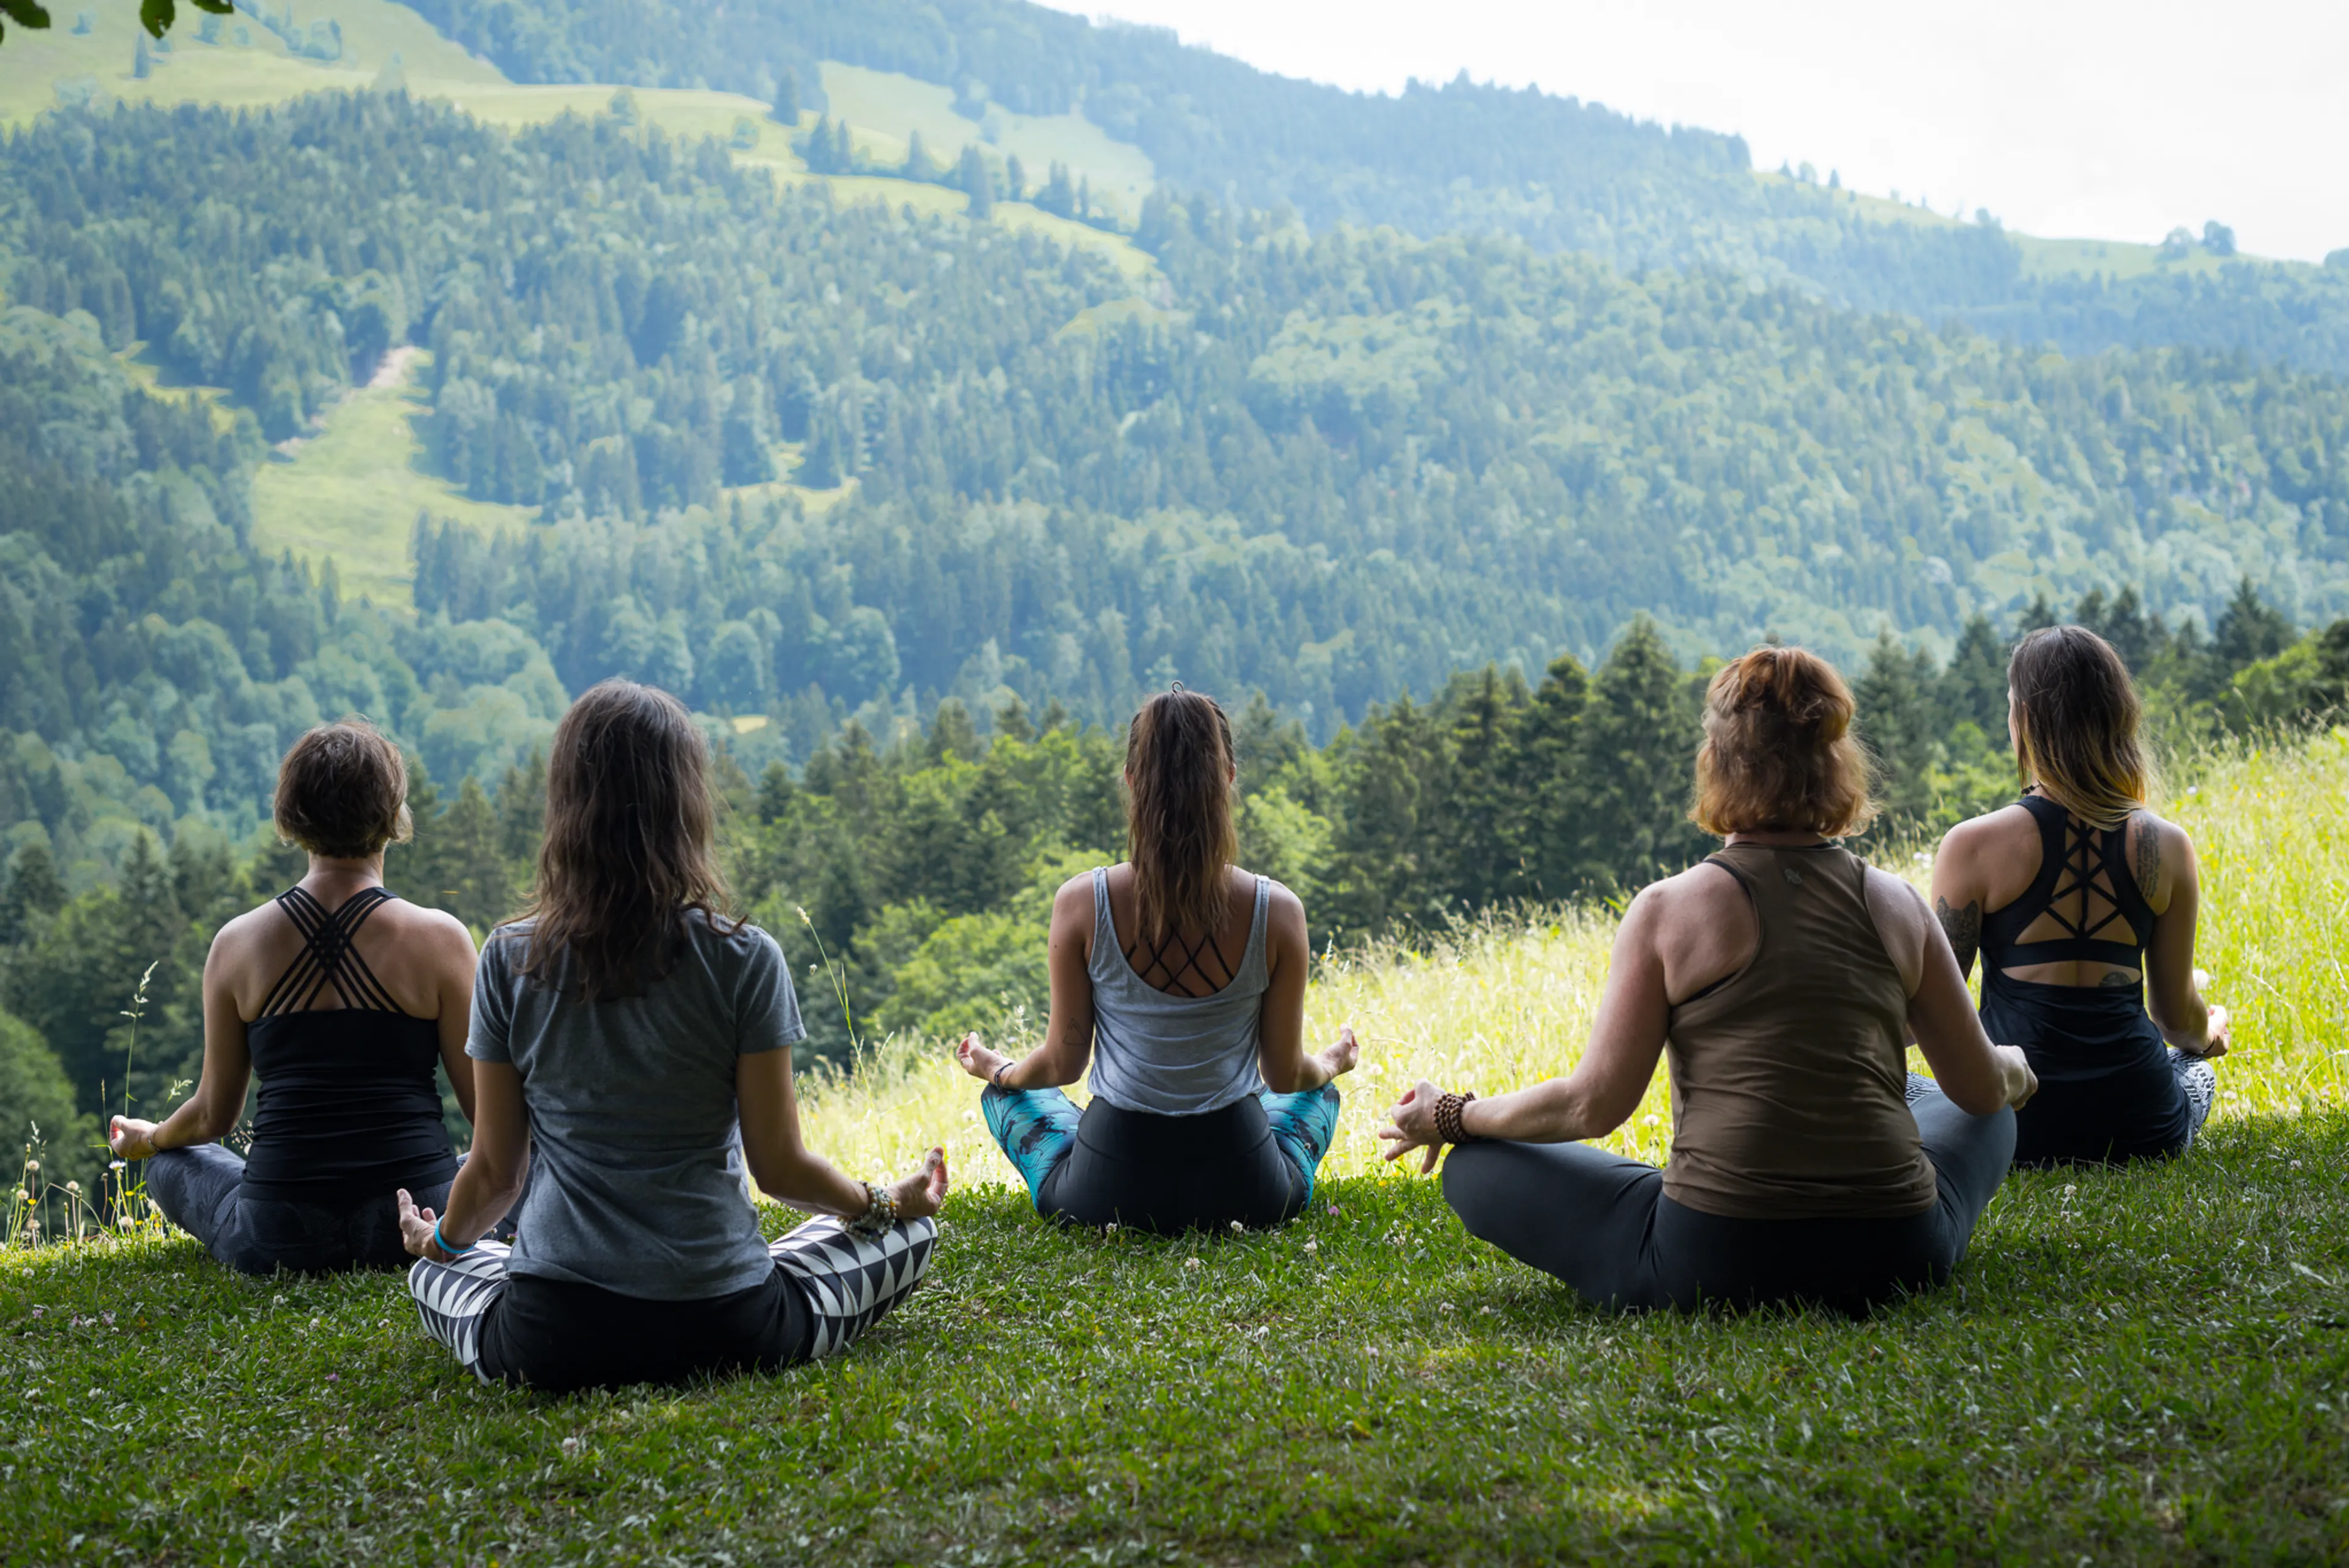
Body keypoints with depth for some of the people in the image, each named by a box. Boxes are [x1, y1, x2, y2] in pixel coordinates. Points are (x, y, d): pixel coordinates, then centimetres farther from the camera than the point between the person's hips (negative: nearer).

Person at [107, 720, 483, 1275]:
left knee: (174, 1161, 31)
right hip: (419, 1228, -2)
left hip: (278, 1242, 2)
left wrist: (148, 1139, 34)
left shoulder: (236, 943, 1)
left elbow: (214, 1115, 11)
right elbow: (482, 1105, 0)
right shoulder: (439, 938, -6)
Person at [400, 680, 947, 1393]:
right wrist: (889, 1201, 16)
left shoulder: (510, 960, -5)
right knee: (908, 1234, 21)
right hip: (724, 1332, -2)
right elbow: (779, 1166, -4)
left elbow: (496, 1170, 3)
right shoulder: (743, 959, -11)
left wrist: (440, 1239, 26)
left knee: (434, 1272, 35)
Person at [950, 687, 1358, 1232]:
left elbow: (1062, 1064, -3)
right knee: (1319, 1094, 35)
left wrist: (994, 1068, 20)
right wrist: (1331, 1064, 22)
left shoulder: (1081, 904, -15)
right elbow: (1285, 1075, -2)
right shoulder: (1277, 911, -15)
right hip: (1244, 1194, 1)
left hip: (1108, 1192, -1)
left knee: (1009, 1092, 32)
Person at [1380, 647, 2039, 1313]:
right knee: (1989, 1114, 35)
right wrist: (2012, 1069, 37)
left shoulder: (1669, 909, -5)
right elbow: (1981, 1088, 13)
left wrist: (1450, 1118, 11)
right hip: (1897, 1257, 3)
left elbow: (1594, 1105, -5)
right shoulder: (1896, 905, 4)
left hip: (1712, 1263, -3)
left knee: (1477, 1166, 14)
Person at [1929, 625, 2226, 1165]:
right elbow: (2178, 1015, 7)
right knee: (2194, 1068, 38)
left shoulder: (1975, 845, -11)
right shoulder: (2167, 846, -3)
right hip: (2141, 1129, 3)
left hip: (2016, 1126, -3)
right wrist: (2209, 1035, 32)